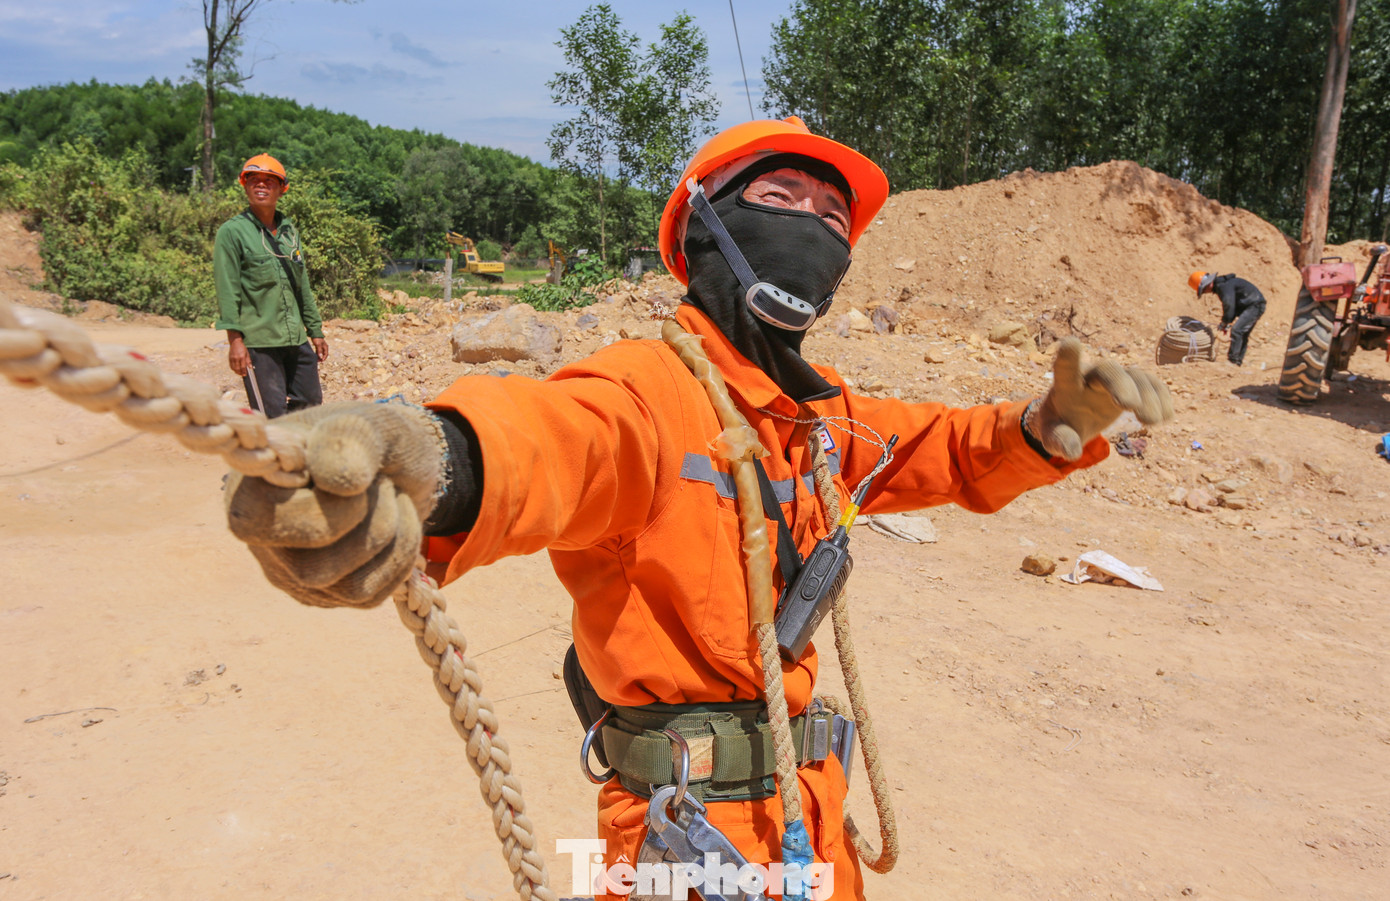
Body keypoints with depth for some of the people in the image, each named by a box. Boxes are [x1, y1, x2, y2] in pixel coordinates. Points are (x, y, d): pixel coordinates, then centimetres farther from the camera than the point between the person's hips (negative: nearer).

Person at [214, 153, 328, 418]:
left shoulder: (290, 231, 17)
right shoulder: (232, 232, -2)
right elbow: (227, 291, -8)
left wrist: (315, 331, 20)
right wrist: (235, 339, -16)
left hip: (297, 341, 6)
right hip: (257, 343, -6)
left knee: (311, 408, 9)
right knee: (272, 417, -6)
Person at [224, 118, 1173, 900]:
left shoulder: (819, 413, 4)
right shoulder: (648, 389, -22)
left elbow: (944, 451, 16)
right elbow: (550, 439, -43)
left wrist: (1050, 425, -4)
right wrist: (435, 464, -67)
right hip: (693, 825, -7)